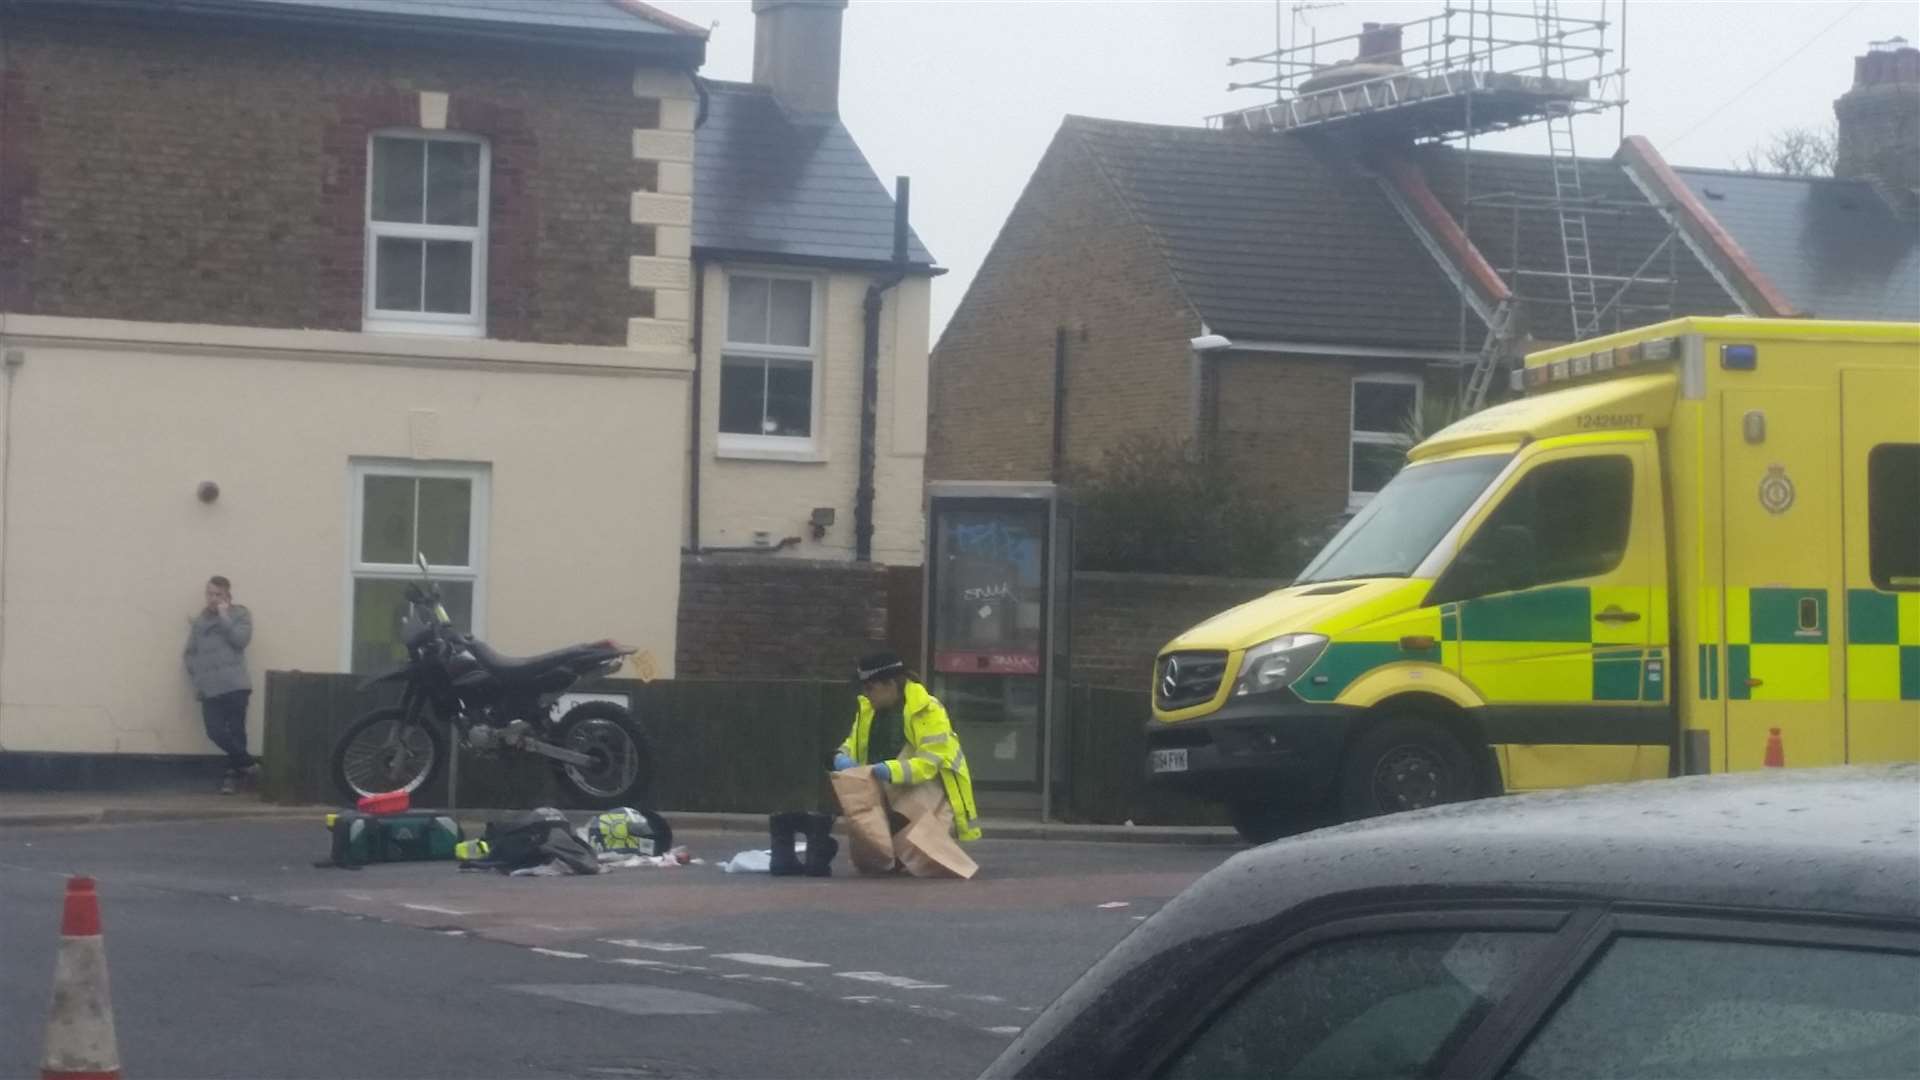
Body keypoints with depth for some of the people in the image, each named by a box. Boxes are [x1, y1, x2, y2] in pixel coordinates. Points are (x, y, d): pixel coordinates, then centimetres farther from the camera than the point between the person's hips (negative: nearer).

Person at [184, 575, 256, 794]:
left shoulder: (240, 614, 7)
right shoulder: (200, 621, 15)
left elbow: (240, 640, -10)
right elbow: (191, 653, 16)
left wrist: (224, 616, -7)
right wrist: (197, 680, 5)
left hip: (235, 686, -3)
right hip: (210, 689, 3)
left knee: (236, 732, -4)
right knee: (216, 732, -9)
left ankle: (233, 775, 10)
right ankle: (248, 764, 8)